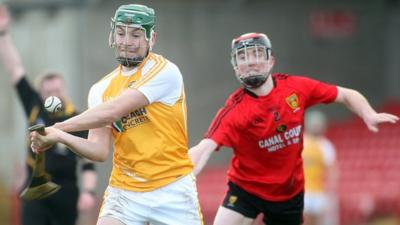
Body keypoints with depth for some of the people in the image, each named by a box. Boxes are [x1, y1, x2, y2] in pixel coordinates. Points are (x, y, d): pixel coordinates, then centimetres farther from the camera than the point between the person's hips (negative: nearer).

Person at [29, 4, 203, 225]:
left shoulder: (164, 72, -10)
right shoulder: (101, 89, 7)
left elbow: (111, 112, -18)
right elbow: (100, 150, -1)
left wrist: (57, 127, -15)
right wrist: (61, 137, -18)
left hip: (173, 191, -4)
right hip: (124, 193, 4)